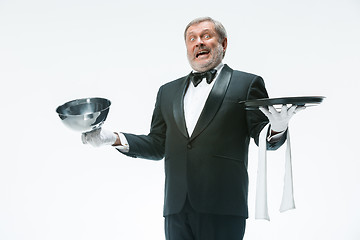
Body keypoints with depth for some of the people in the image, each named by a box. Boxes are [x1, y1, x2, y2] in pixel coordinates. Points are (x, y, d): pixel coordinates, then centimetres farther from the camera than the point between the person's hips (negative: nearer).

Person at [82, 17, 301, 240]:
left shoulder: (247, 84, 7)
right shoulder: (168, 91, 19)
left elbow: (263, 137, 1)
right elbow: (157, 146, 17)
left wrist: (277, 128, -23)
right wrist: (113, 138, 4)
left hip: (222, 207, -4)